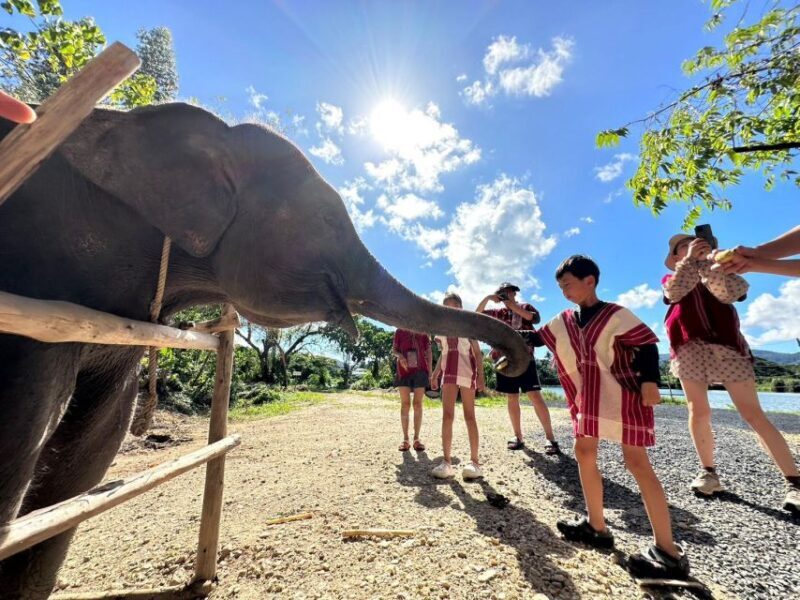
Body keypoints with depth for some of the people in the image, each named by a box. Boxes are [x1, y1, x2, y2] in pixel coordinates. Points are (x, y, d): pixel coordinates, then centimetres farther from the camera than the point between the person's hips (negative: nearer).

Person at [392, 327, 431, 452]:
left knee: (417, 405, 3)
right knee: (405, 405, 2)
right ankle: (405, 440, 9)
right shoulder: (399, 331, 3)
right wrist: (399, 356, -14)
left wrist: (430, 372, 1)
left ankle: (416, 439, 11)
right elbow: (394, 349, 9)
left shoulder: (423, 333, 4)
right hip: (403, 372, 0)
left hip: (420, 371, 0)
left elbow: (428, 352, 6)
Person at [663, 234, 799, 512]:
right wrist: (690, 259, -8)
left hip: (725, 345, 0)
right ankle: (709, 472, 10)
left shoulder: (716, 269, 16)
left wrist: (706, 261, -10)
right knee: (698, 412, -1)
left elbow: (731, 292, -6)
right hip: (688, 348, 0)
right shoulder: (670, 280, 17)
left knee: (753, 413, -2)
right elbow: (675, 293, -8)